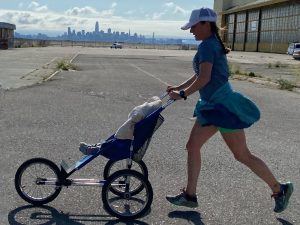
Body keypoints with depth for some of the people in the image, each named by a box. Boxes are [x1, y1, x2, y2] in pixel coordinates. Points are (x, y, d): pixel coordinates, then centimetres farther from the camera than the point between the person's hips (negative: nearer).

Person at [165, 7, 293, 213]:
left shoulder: (207, 45, -15)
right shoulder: (213, 44, 14)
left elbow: (204, 78, -25)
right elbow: (200, 75, 21)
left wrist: (183, 94, -15)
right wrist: (179, 87, 19)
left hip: (223, 105, -10)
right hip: (212, 105, 10)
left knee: (242, 155, 0)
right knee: (193, 146, 9)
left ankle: (279, 189, 17)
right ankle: (190, 196, 16)